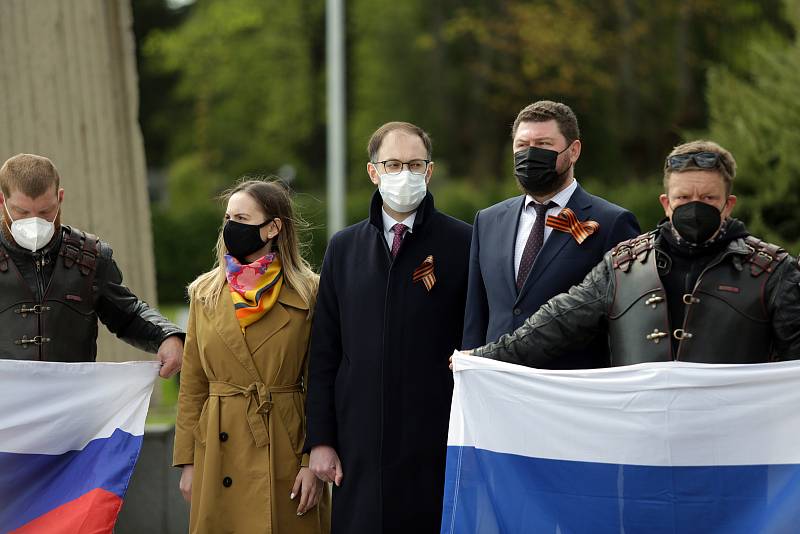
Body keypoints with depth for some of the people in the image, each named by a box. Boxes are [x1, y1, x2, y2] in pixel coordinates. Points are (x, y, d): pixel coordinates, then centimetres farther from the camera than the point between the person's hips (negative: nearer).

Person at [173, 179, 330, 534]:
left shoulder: (309, 294, -2)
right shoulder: (205, 293, 7)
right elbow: (192, 385, 9)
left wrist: (314, 462, -9)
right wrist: (188, 462, 4)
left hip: (285, 447, -2)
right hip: (219, 452, 3)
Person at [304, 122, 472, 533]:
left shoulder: (462, 244, 0)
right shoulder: (343, 248, 12)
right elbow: (324, 354, 12)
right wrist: (320, 439, 5)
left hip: (436, 444, -3)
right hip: (360, 446, 3)